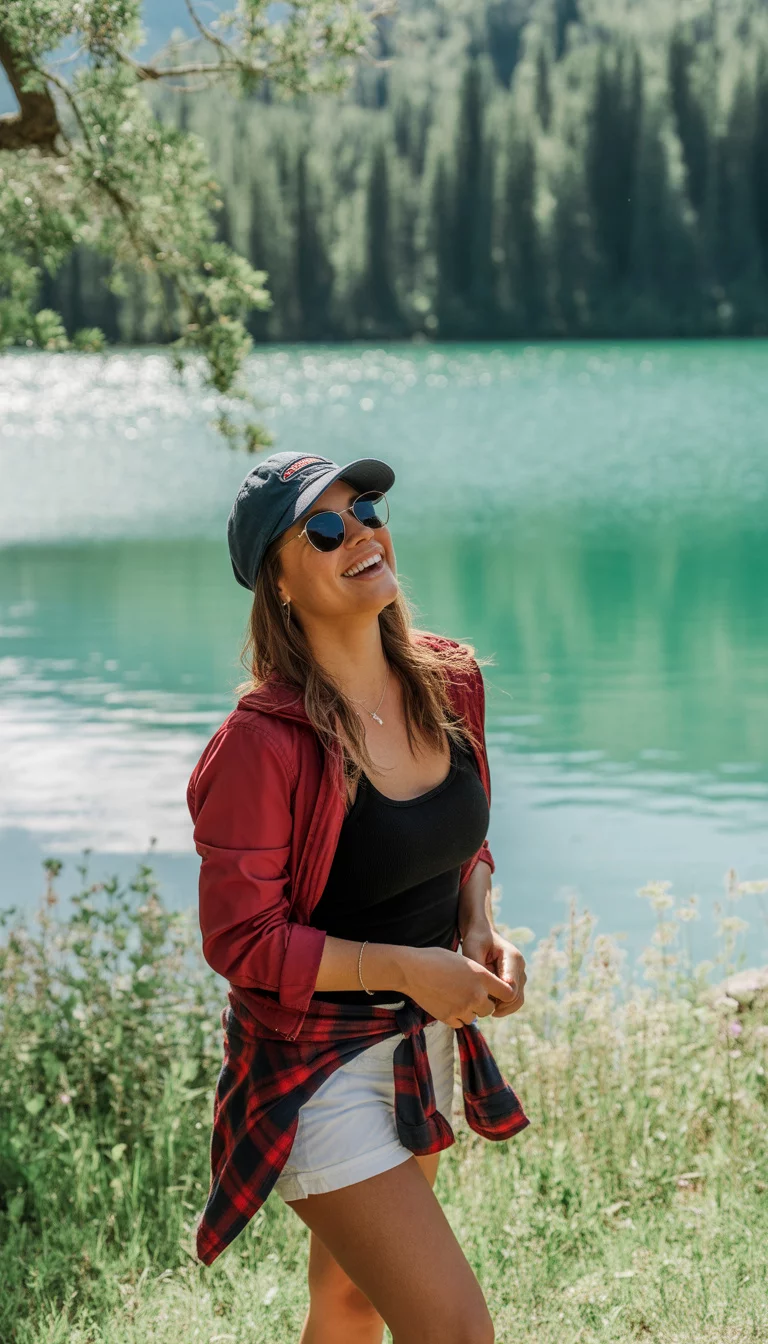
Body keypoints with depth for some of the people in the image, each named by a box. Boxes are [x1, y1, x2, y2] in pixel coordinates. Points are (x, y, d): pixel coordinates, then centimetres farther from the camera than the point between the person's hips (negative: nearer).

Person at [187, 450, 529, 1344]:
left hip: (424, 1041, 7)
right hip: (318, 1067, -7)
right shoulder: (261, 743, -24)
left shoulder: (449, 682, -3)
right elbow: (240, 942, -19)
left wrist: (481, 933, -6)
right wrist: (408, 967, -24)